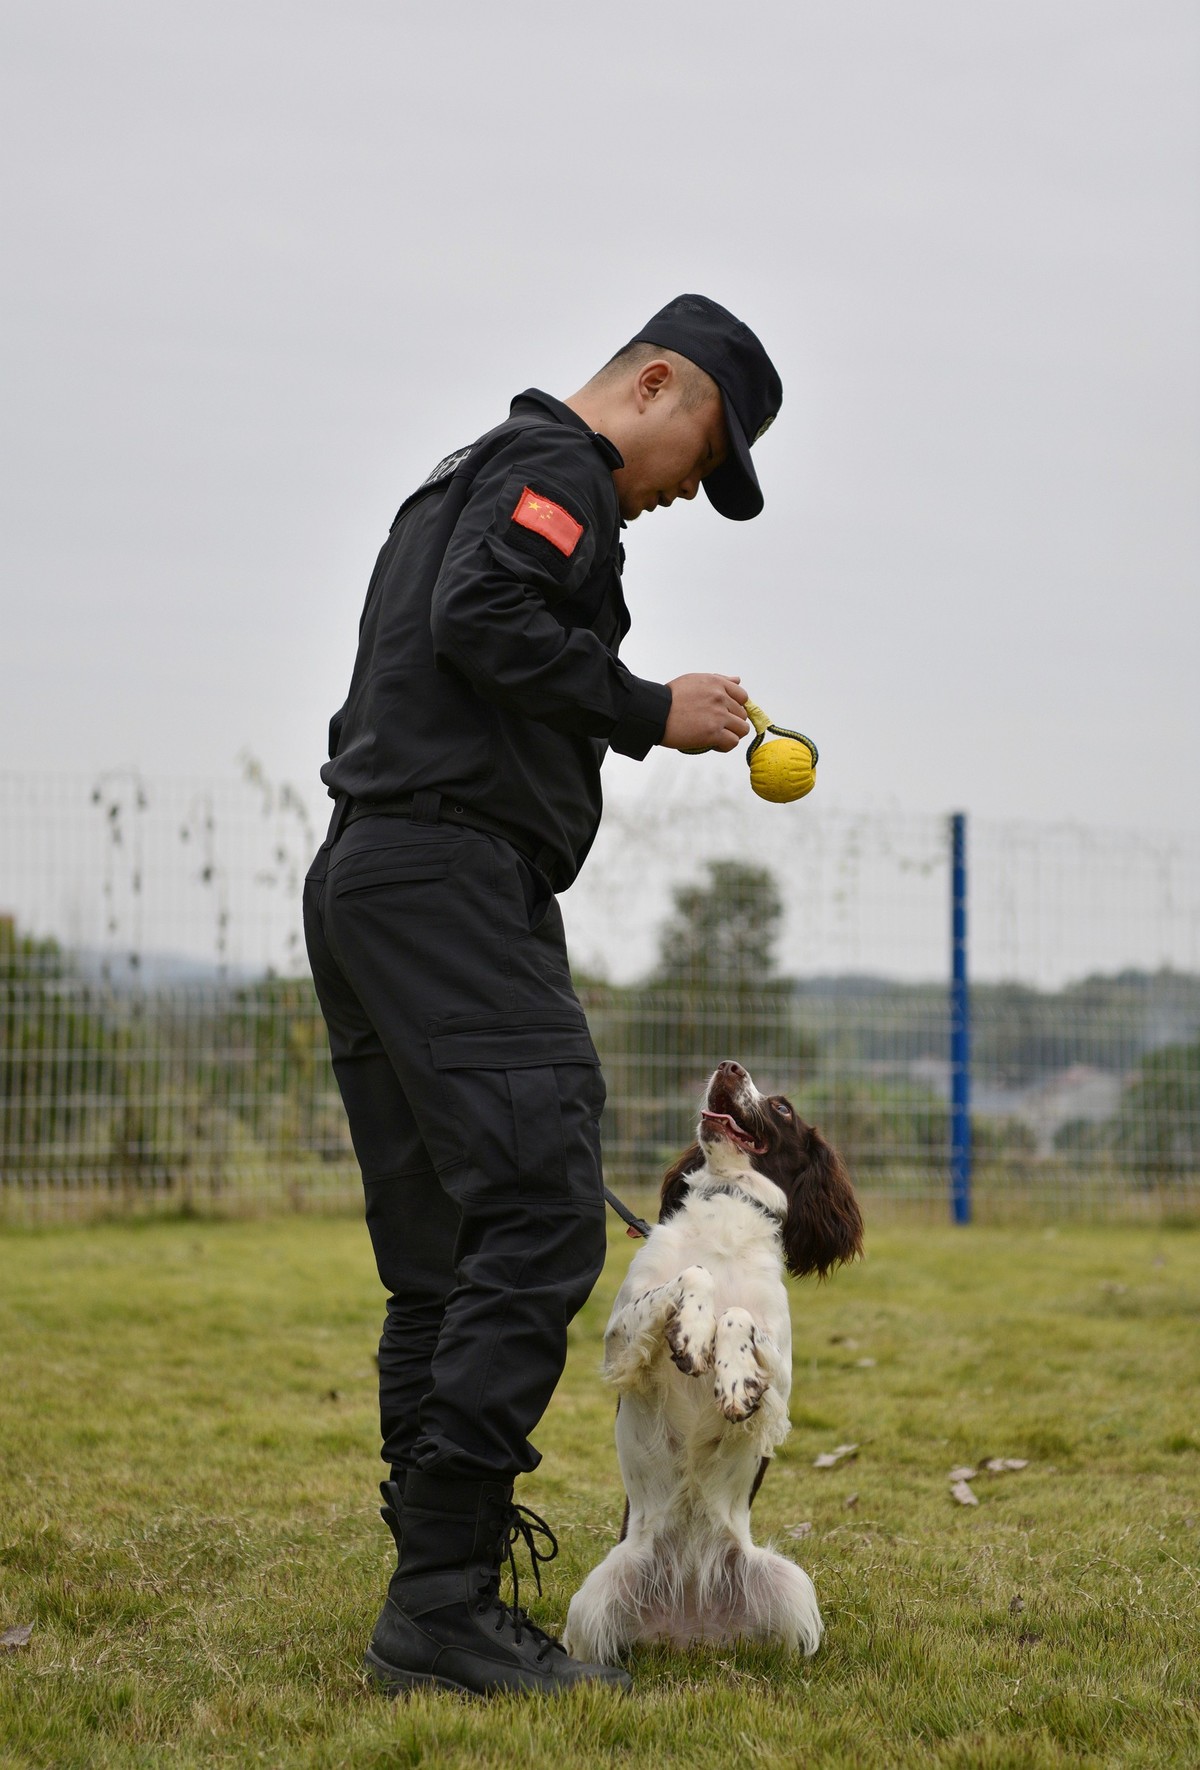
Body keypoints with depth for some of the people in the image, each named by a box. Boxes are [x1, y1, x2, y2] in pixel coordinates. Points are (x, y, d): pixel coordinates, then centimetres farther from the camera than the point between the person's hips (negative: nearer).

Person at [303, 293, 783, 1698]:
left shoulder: (463, 478, 30)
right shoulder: (555, 461, -1)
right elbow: (481, 615, -18)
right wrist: (650, 711, -11)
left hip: (361, 885, 11)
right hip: (456, 879, -11)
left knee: (440, 1260, 8)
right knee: (539, 1218, -16)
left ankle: (433, 1599, 8)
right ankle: (445, 1601, -19)